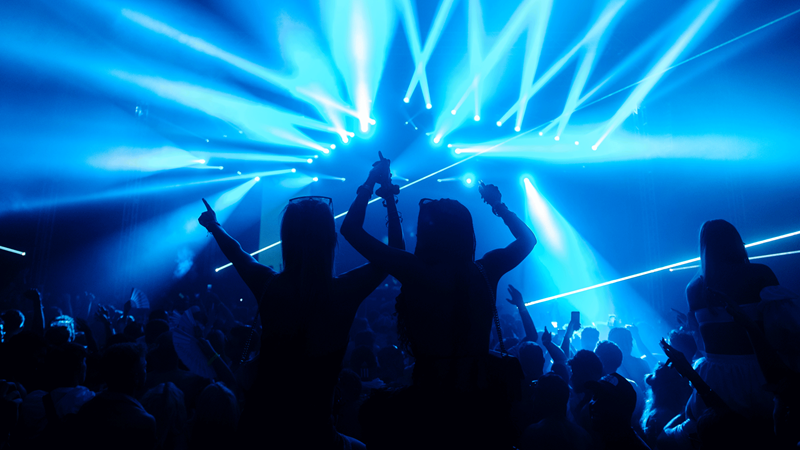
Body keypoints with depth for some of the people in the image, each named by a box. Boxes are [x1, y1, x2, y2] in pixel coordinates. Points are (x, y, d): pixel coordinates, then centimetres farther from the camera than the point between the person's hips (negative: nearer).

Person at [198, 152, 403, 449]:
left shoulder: (267, 286, -11)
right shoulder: (345, 292, -20)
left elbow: (236, 252, 13)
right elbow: (395, 251, -4)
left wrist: (214, 226, 33)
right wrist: (387, 192, 5)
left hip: (260, 423, 3)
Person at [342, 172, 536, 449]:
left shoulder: (416, 272, -17)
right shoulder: (485, 271, -4)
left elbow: (351, 229, -9)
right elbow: (528, 239, 16)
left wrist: (371, 184, 3)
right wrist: (497, 204, 23)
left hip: (433, 405, -4)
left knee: (372, 411, 18)